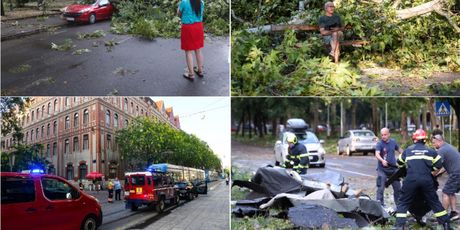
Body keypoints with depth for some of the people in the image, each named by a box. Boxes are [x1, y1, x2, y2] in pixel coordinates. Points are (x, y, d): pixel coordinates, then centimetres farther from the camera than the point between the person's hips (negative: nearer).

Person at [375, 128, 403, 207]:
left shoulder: (393, 142, 4)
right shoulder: (379, 144, -12)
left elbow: (399, 149, 24)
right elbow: (377, 154, -28)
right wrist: (382, 160, -46)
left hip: (393, 168, 5)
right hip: (382, 169, -5)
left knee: (398, 188, 13)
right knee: (381, 188, -9)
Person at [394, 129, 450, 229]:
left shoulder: (407, 150, 14)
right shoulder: (430, 151, 13)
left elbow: (399, 163, 26)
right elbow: (438, 164, 9)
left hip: (411, 179, -1)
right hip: (427, 180, 1)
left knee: (403, 202, 7)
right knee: (434, 201, 17)